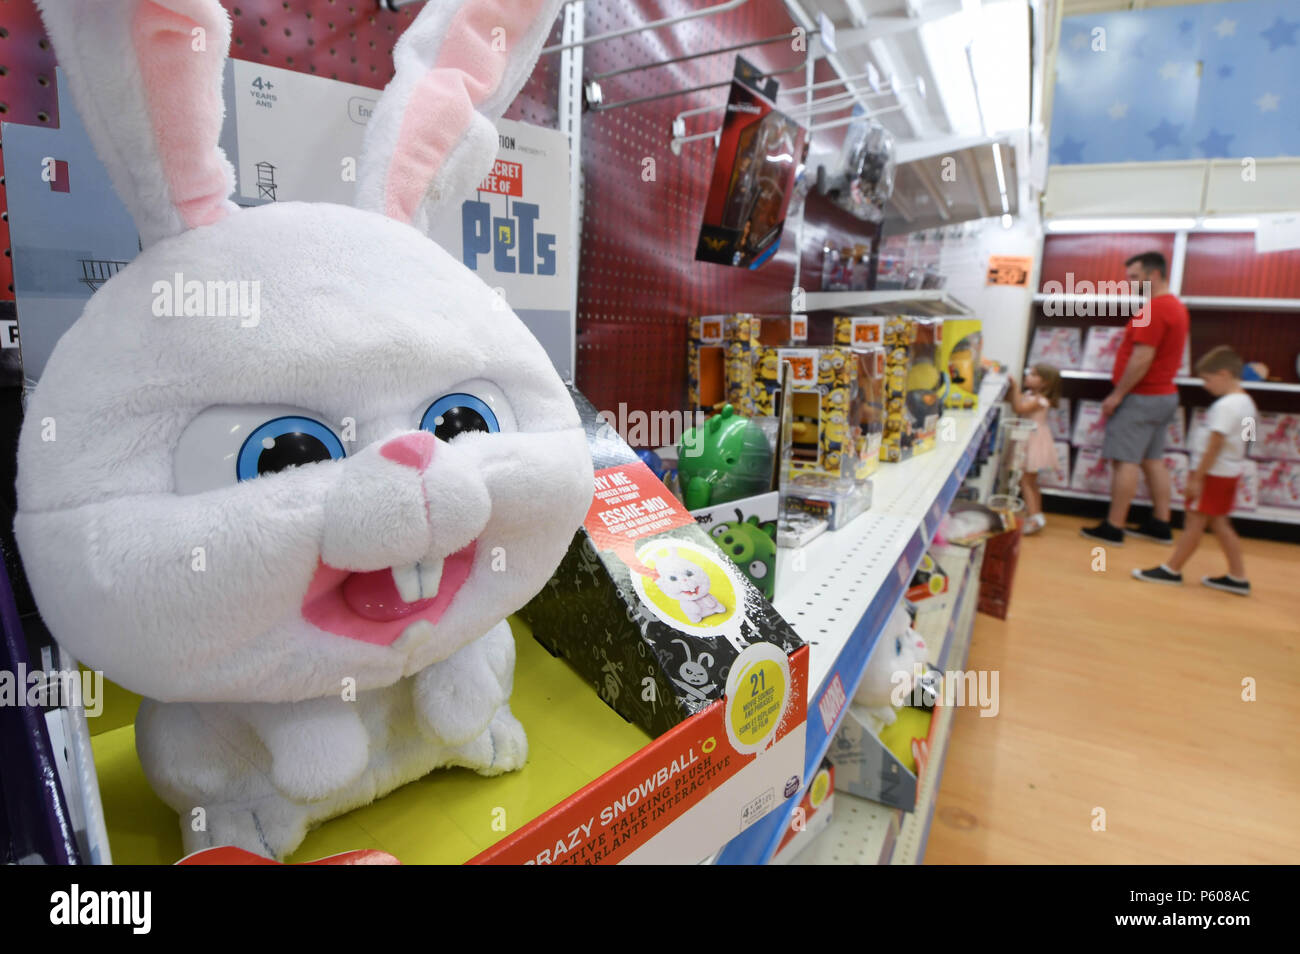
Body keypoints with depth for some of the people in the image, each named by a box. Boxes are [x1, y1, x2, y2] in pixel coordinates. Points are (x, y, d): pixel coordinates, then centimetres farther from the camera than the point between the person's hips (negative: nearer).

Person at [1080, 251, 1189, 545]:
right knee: (1153, 460, 14)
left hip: (1141, 397, -10)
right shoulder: (1175, 306, 16)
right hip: (1164, 393, 10)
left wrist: (1116, 395, -18)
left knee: (1125, 461, -7)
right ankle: (1160, 524, 18)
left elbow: (1142, 358, -24)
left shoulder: (1154, 308, -18)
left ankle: (1113, 528, -3)